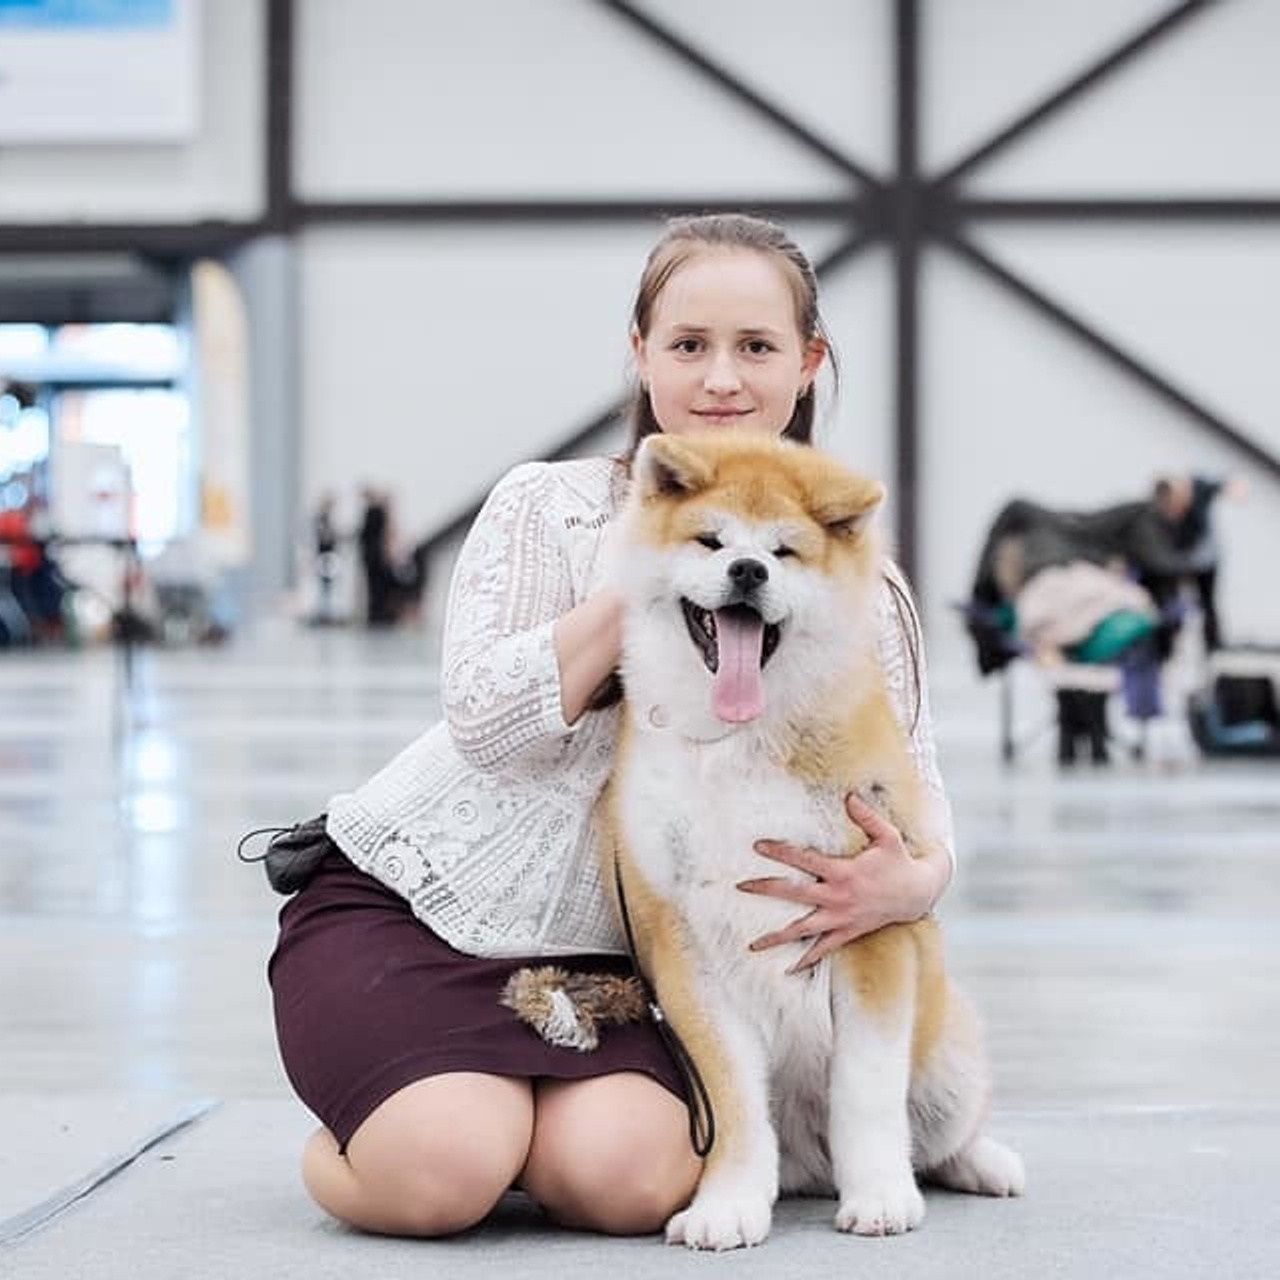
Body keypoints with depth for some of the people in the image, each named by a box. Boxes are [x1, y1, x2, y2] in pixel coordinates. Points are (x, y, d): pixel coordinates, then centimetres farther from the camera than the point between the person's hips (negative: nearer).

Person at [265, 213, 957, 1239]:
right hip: (412, 902, -2)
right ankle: (345, 1141, 9)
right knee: (441, 1172, -28)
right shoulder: (550, 508, -6)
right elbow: (485, 720, -18)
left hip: (610, 958, 2)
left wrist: (907, 885, -26)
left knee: (628, 1178, -27)